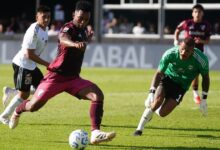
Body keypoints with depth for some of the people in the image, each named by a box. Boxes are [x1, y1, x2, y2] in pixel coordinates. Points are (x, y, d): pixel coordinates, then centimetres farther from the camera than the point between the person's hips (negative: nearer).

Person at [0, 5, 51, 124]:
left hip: (31, 65, 9)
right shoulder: (34, 32, -25)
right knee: (24, 94, -3)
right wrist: (47, 64, -20)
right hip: (22, 64, -9)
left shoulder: (45, 28, 4)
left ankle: (10, 91, 21)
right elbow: (30, 55, -24)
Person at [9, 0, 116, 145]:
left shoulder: (83, 30, 6)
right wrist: (75, 44, -68)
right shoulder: (68, 28, -19)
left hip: (74, 78, 6)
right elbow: (63, 39, -49)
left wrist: (87, 39, 24)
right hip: (56, 76, -6)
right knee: (34, 106, 0)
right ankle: (18, 111, 38)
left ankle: (95, 133, -24)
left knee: (98, 95, -18)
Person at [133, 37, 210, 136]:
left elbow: (205, 78, -7)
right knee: (157, 100, -29)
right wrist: (151, 93, -30)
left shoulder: (201, 60, -25)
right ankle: (139, 129, -11)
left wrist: (204, 100, -6)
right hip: (168, 77, 0)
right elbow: (159, 73, -18)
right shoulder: (169, 54, -26)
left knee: (162, 113, -14)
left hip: (181, 85, 0)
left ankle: (152, 109, 25)